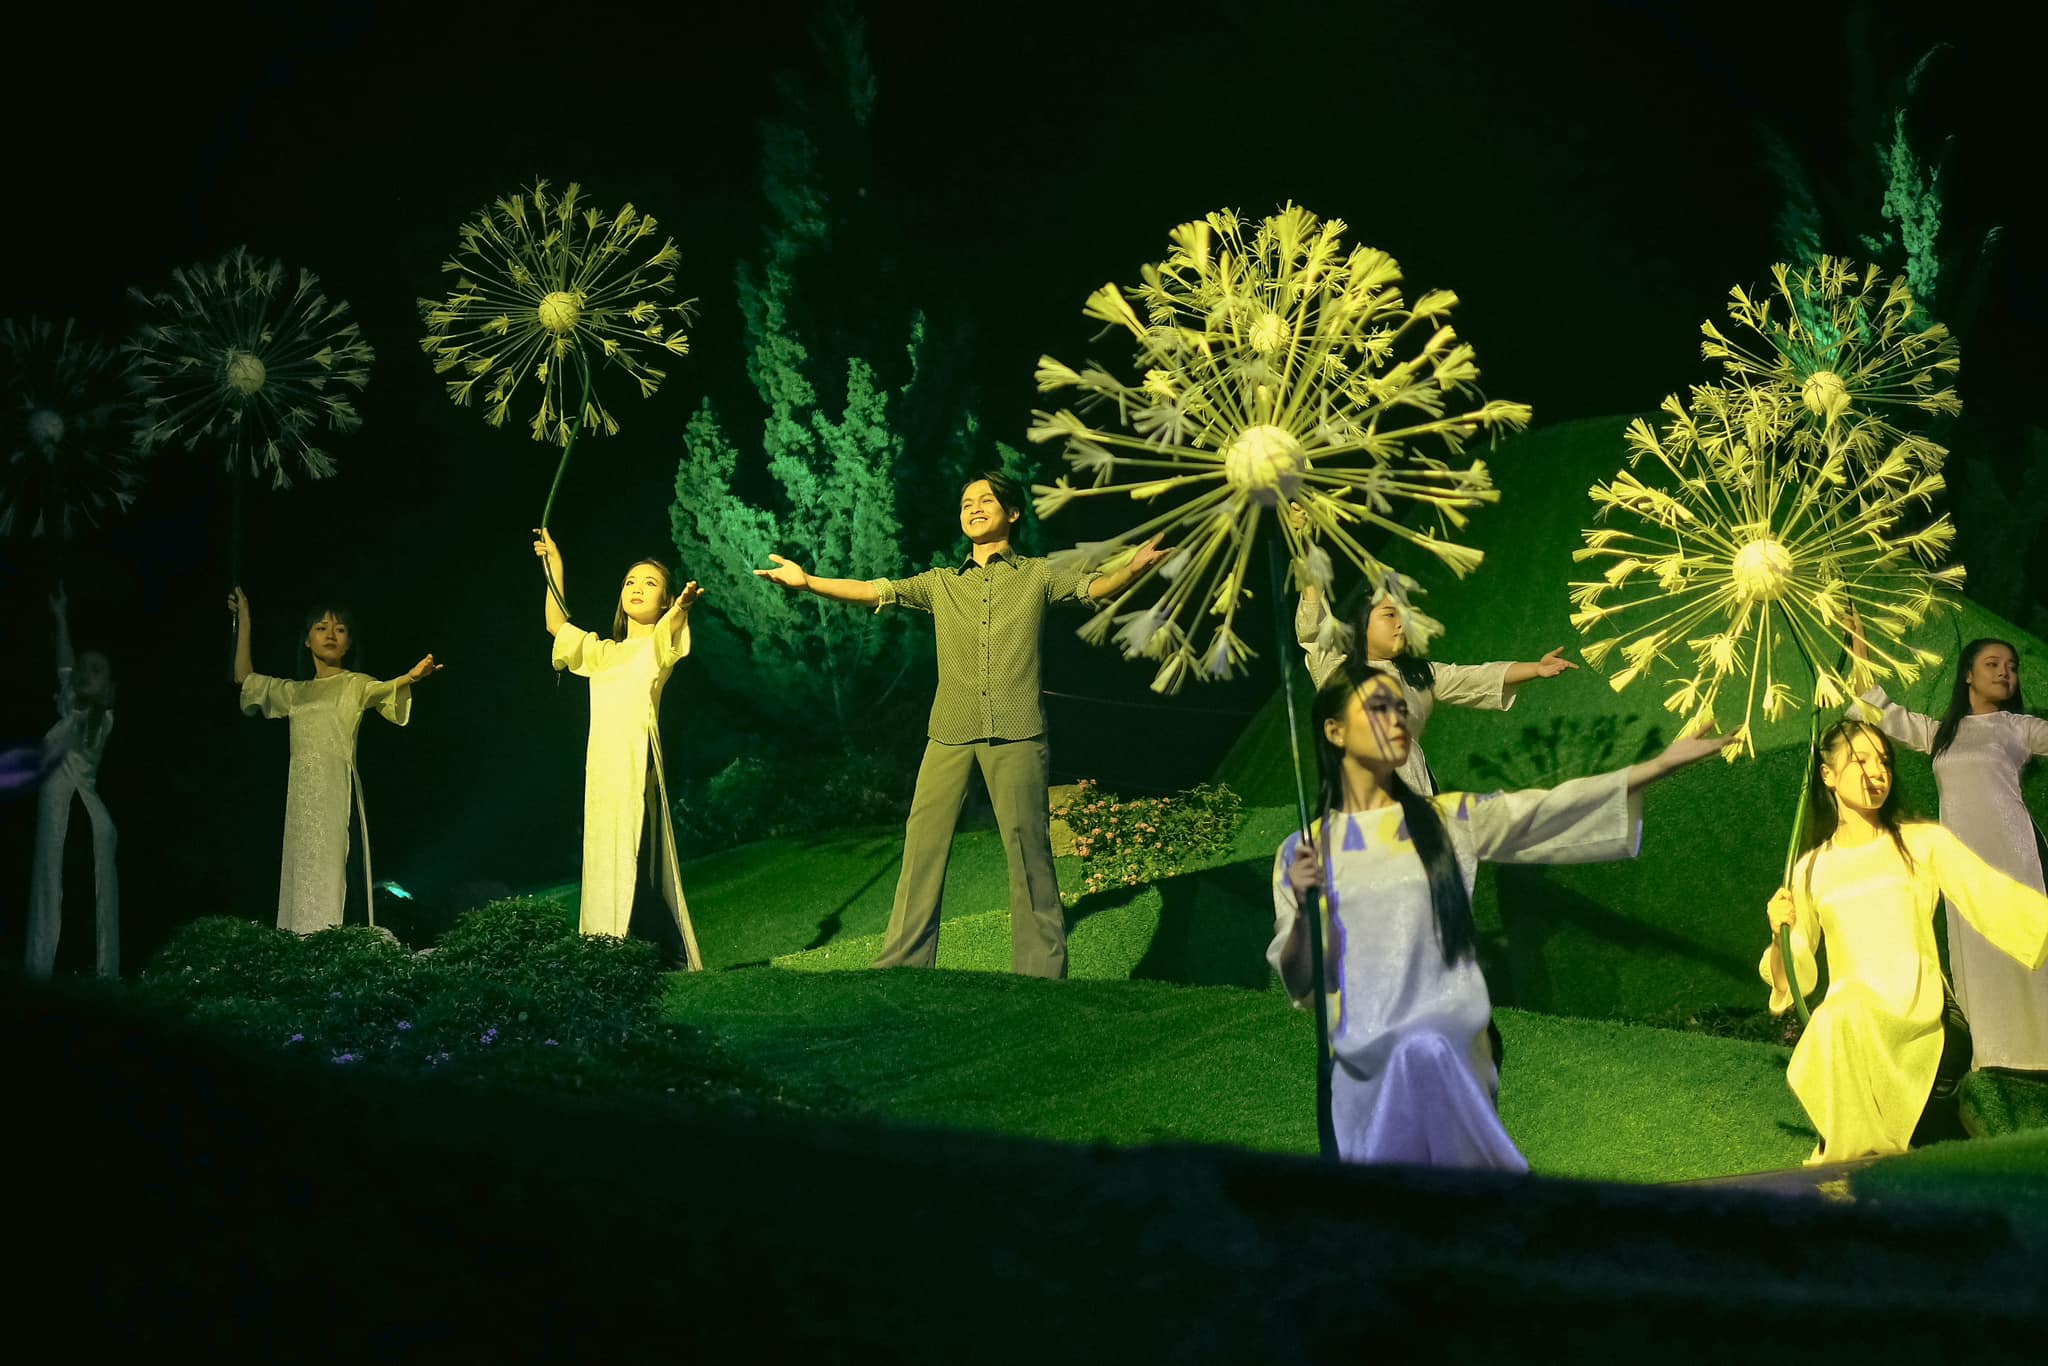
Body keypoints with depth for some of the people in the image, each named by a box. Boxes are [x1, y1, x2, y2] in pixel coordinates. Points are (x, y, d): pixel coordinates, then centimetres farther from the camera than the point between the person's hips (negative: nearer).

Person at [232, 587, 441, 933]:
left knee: (333, 876, -15)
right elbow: (244, 678, 29)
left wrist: (411, 677, -35)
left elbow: (385, 688, -12)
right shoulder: (294, 692, 23)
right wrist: (244, 618, 29)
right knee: (303, 876, -2)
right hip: (301, 795, 5)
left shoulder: (355, 685, 8)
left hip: (338, 788, -5)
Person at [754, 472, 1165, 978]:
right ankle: (902, 964, 2)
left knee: (1027, 844, -4)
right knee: (924, 841, -3)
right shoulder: (940, 583, 18)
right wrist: (807, 581, -3)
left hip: (1015, 732, -2)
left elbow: (1094, 588, -3)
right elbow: (875, 591, 10)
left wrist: (1134, 567, -24)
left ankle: (1041, 971, 2)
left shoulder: (1037, 575, 12)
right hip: (950, 732, 3)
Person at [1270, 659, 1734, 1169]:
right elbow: (1296, 982, 3)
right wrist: (1303, 908, -16)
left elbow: (1549, 809, -1)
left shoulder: (1449, 820, 9)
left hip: (1449, 1048, 0)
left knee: (1423, 1052, -30)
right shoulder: (1303, 850, 6)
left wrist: (1664, 762, -8)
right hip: (1359, 1060, 0)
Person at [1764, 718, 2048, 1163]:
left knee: (1846, 1013, -34)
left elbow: (1996, 898, -6)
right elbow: (1791, 980, 14)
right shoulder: (1812, 869, 15)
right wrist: (1780, 935, -7)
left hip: (1922, 1019, -2)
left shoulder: (1925, 843, 9)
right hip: (1843, 1025, 2)